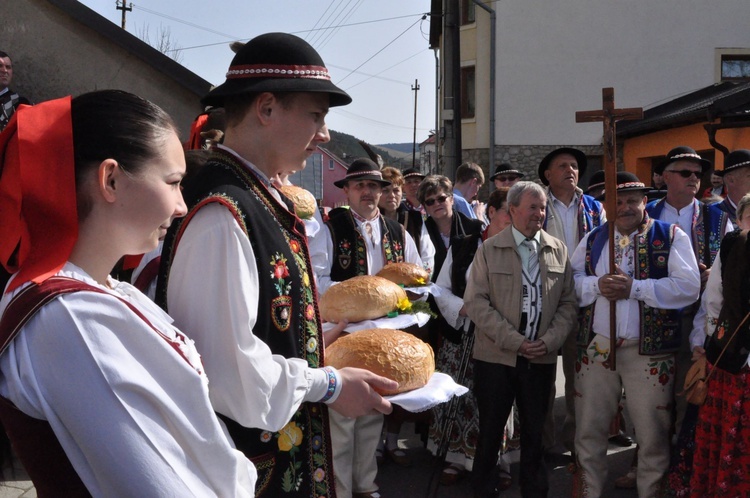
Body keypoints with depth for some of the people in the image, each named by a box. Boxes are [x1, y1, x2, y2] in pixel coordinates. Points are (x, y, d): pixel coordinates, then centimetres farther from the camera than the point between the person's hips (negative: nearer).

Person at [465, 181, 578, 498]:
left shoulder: (558, 250, 7)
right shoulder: (489, 250, -1)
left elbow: (568, 303, 6)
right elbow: (476, 301, -8)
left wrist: (550, 341, -8)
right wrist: (514, 341, -14)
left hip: (542, 358, 2)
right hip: (496, 357, -2)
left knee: (535, 430, 12)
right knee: (490, 430, 8)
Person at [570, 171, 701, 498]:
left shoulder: (671, 237, 0)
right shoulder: (592, 239, 11)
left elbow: (688, 286, -12)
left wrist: (635, 288, -18)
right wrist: (597, 285, -14)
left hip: (649, 350, -3)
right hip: (595, 347, 3)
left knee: (653, 434, 6)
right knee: (589, 430, 12)